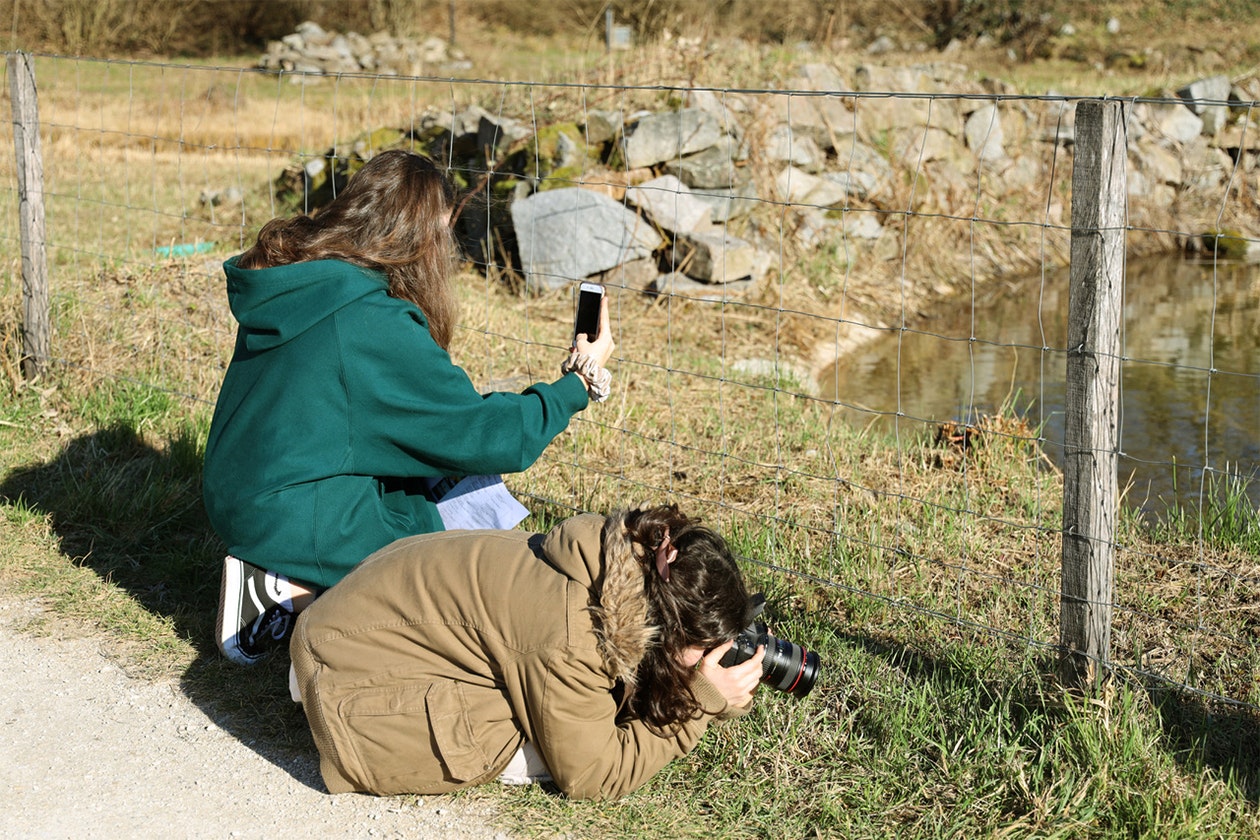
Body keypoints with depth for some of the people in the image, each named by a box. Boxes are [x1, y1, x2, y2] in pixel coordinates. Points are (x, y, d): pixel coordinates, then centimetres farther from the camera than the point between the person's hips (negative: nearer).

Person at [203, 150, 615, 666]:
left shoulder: (283, 287, 2)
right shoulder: (373, 322, -23)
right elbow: (485, 438, -15)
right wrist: (581, 381, -2)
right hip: (300, 522, -8)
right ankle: (297, 590, -6)